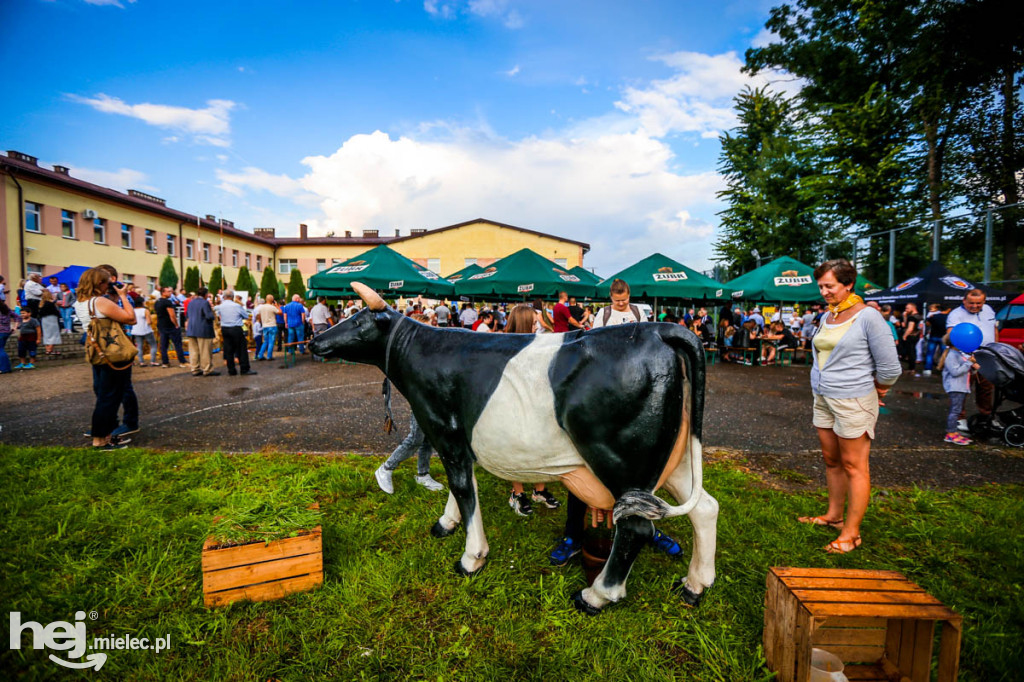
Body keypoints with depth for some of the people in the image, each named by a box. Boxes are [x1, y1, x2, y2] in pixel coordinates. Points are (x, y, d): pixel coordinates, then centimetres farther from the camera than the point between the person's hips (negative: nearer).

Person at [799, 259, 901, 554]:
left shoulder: (867, 316, -12)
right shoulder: (826, 317, 10)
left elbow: (889, 366, -10)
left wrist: (875, 387, 5)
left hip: (852, 401, -7)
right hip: (823, 398, 7)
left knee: (853, 465, 2)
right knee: (831, 460, 16)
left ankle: (851, 532, 11)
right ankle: (833, 515, 30)